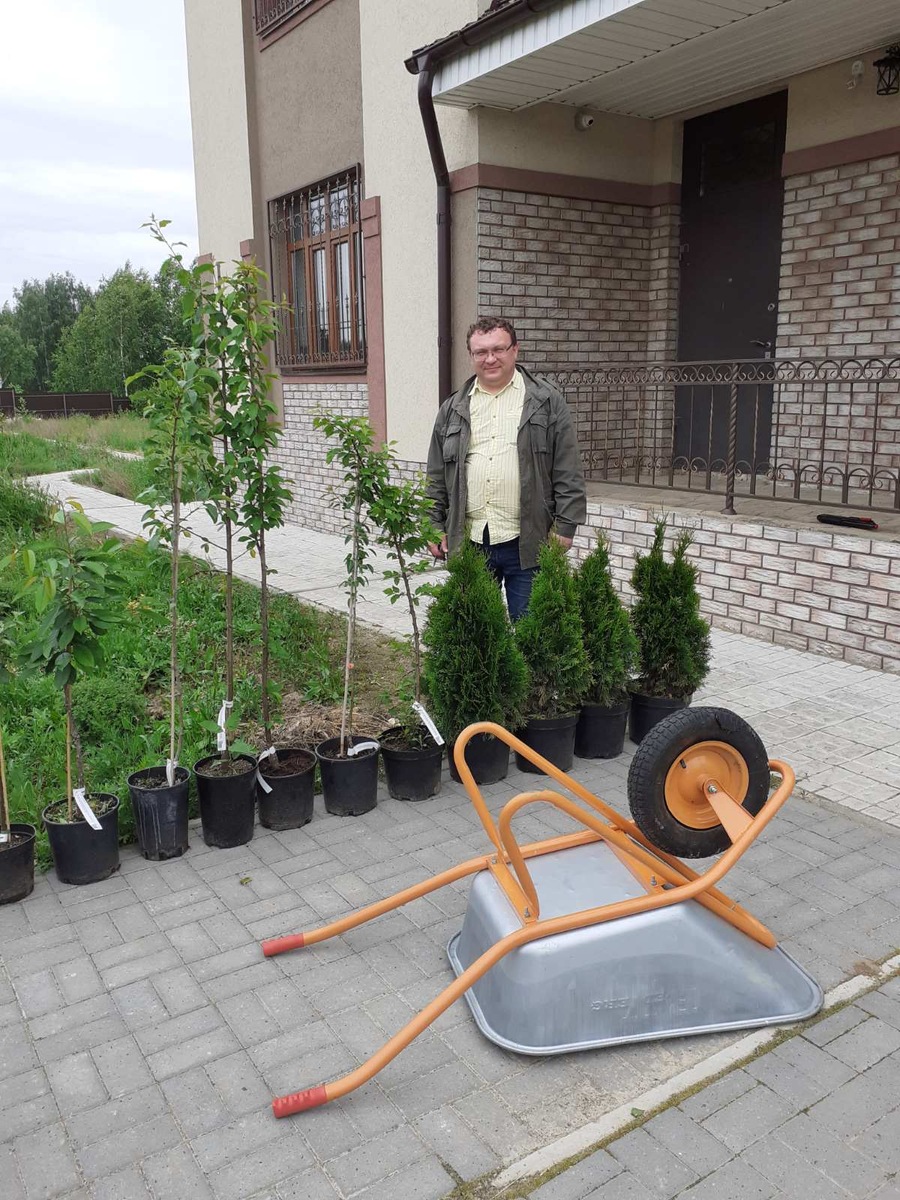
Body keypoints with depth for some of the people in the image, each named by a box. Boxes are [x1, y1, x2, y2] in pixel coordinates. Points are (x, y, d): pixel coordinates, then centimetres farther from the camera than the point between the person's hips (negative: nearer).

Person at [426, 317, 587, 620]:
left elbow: (568, 473, -1)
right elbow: (437, 478, 14)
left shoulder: (547, 401, 3)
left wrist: (564, 527, -6)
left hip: (528, 543, -3)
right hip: (468, 541, 3)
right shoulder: (453, 409, 12)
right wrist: (436, 527, 9)